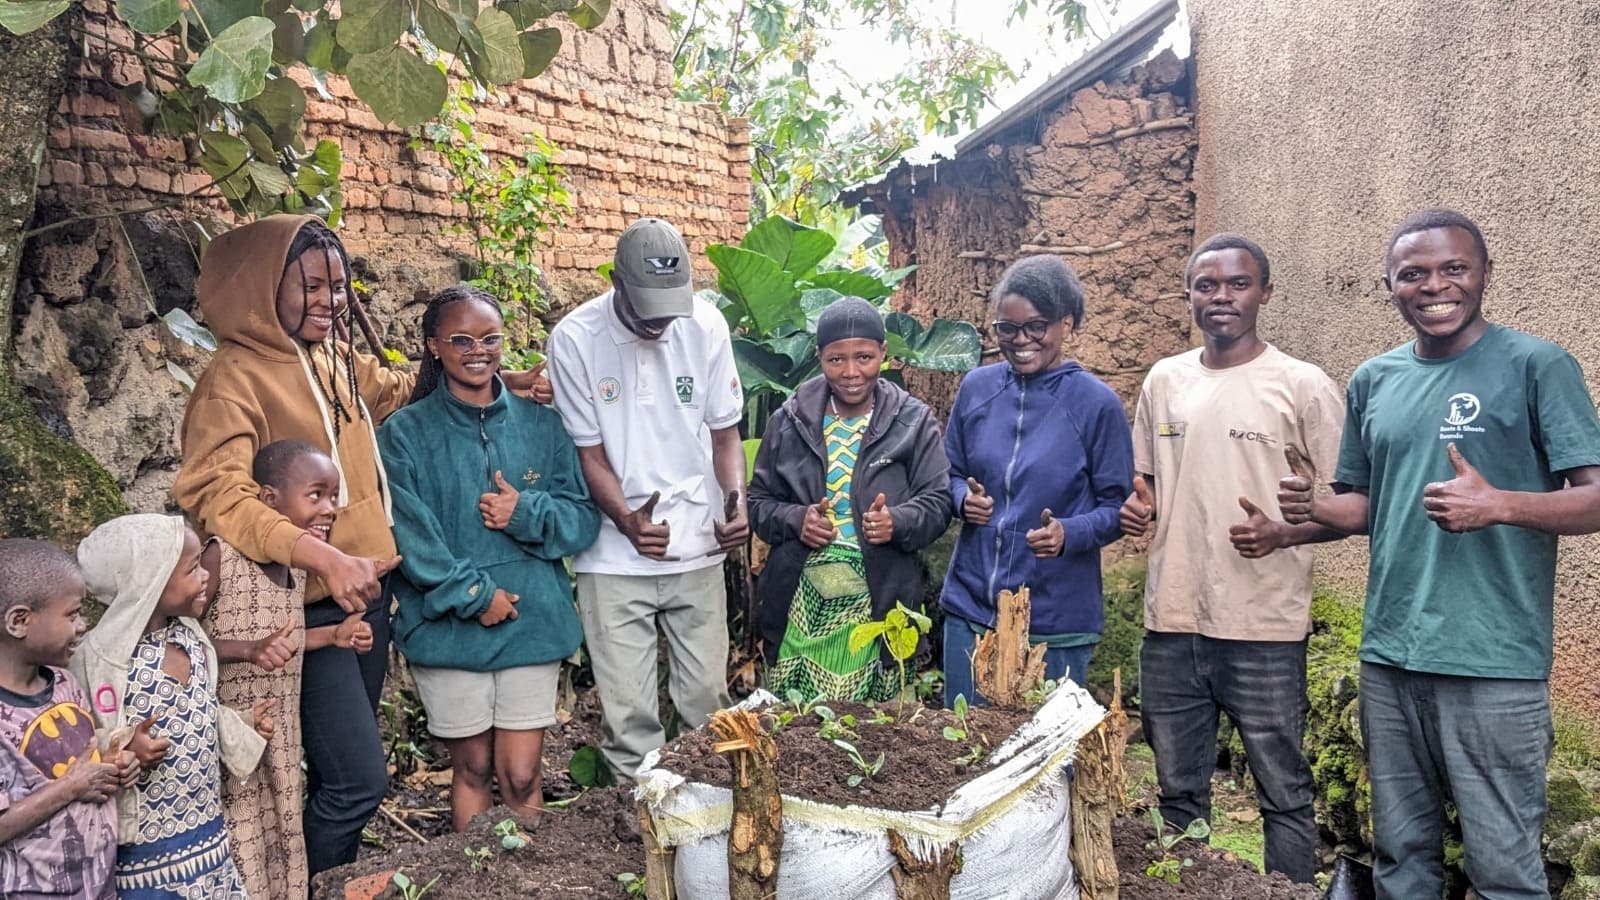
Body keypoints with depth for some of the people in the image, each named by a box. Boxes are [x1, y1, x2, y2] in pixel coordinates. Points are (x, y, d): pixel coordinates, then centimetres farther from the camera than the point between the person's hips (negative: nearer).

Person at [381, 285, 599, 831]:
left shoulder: (539, 424, 6)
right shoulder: (406, 433, -1)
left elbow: (584, 518, 4)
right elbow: (408, 535, -10)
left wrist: (527, 513, -14)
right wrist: (472, 594, -16)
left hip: (533, 620, 2)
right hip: (448, 627, -1)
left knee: (521, 776, 6)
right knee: (473, 768, 13)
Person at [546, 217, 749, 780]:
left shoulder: (705, 325, -2)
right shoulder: (576, 339, -9)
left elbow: (724, 433, 8)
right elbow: (589, 454, -5)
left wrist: (737, 498, -11)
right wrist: (628, 520, -22)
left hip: (698, 550, 2)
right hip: (615, 558, -2)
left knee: (708, 700, 9)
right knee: (628, 712, 2)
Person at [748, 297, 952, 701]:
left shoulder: (913, 421, 3)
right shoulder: (790, 420, 7)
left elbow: (938, 503, 2)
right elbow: (759, 502, 11)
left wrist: (898, 522, -18)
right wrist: (795, 520, -9)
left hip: (878, 602, -1)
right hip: (800, 603, 1)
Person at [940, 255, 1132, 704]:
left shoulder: (1097, 404, -7)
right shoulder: (976, 387, 3)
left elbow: (1117, 507, -4)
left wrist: (1069, 534, -23)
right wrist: (964, 499, -8)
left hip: (1056, 623, -3)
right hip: (969, 609, 4)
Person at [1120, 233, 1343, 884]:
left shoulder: (1303, 386, -5)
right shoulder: (1163, 380, 9)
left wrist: (1283, 533, -21)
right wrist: (1136, 506, -2)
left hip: (1264, 633, -4)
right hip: (1170, 623, 4)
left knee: (1283, 795, 7)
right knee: (1179, 793, 17)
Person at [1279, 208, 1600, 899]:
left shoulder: (1536, 366, -5)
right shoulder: (1372, 382, 10)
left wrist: (1497, 504, -25)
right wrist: (1314, 507, -3)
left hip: (1494, 666, -5)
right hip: (1388, 659, 5)